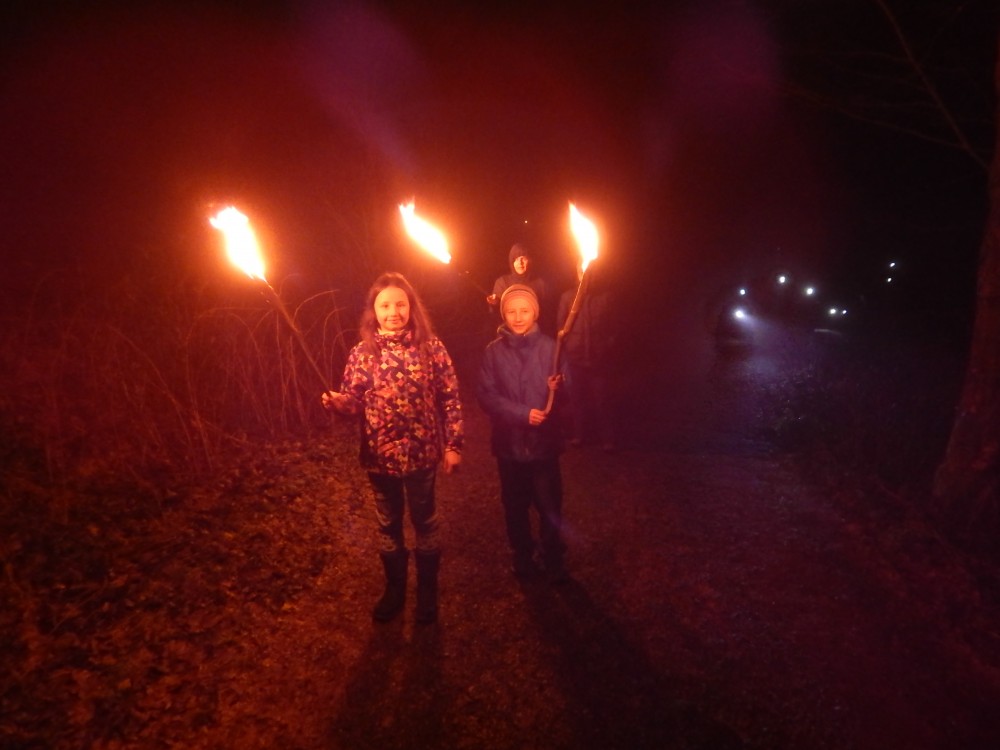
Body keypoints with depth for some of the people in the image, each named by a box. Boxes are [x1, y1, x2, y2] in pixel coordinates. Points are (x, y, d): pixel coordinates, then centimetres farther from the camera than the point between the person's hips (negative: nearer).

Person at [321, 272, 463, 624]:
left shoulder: (431, 347, -9)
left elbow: (450, 399, -5)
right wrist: (338, 401, -24)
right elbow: (355, 401, -1)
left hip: (422, 453, -1)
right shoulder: (362, 353, -4)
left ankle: (428, 592, 37)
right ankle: (394, 590, 40)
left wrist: (453, 445, -7)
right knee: (388, 524, 19)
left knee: (424, 522, 16)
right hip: (380, 455, 2)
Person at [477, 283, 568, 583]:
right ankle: (522, 557, 36)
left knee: (550, 506, 5)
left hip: (544, 442, -1)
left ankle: (554, 560, 28)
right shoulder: (494, 351, -2)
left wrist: (557, 388, -28)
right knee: (515, 506, 15)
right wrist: (522, 413, -19)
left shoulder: (549, 346, -5)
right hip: (509, 442, 1)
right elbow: (485, 394, -8)